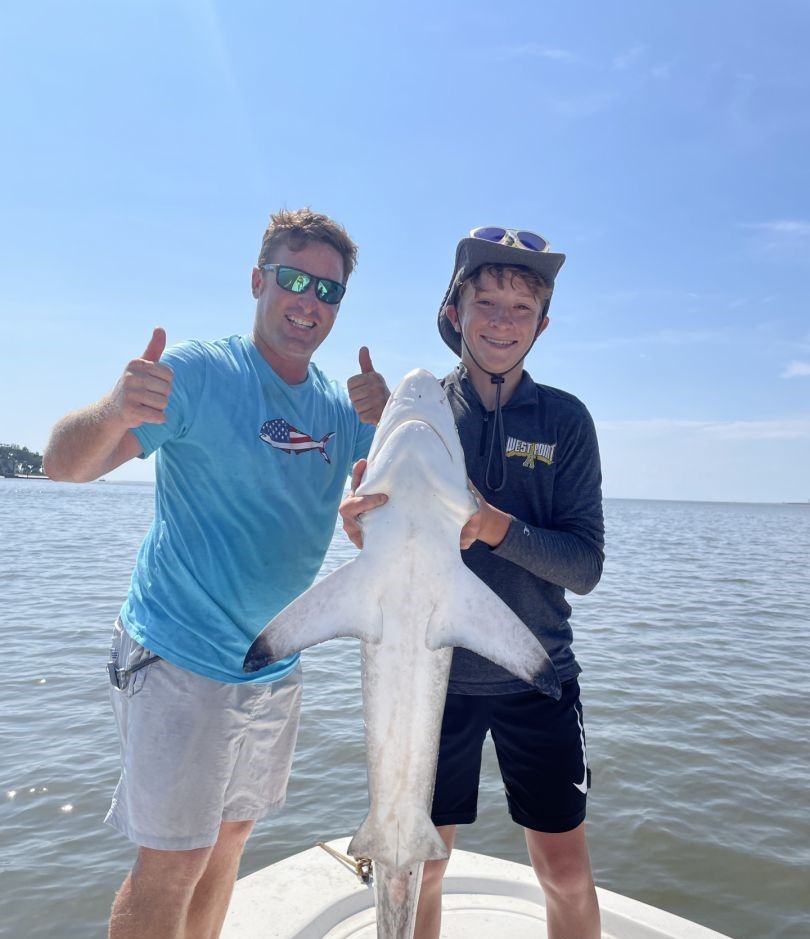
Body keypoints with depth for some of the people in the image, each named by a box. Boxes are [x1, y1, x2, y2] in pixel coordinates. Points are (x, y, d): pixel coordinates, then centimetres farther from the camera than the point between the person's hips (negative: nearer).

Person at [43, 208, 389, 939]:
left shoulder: (342, 408, 3)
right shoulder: (201, 372, -13)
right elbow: (65, 465, -17)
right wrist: (114, 413, -39)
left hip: (276, 667, 6)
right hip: (182, 660, -6)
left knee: (229, 837, 20)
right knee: (172, 863, 2)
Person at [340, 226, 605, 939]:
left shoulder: (564, 419, -4)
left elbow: (585, 566, -9)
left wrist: (495, 525, -26)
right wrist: (368, 535, -26)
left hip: (536, 676, 1)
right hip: (434, 674, 0)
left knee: (567, 876, 10)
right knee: (420, 870, 13)